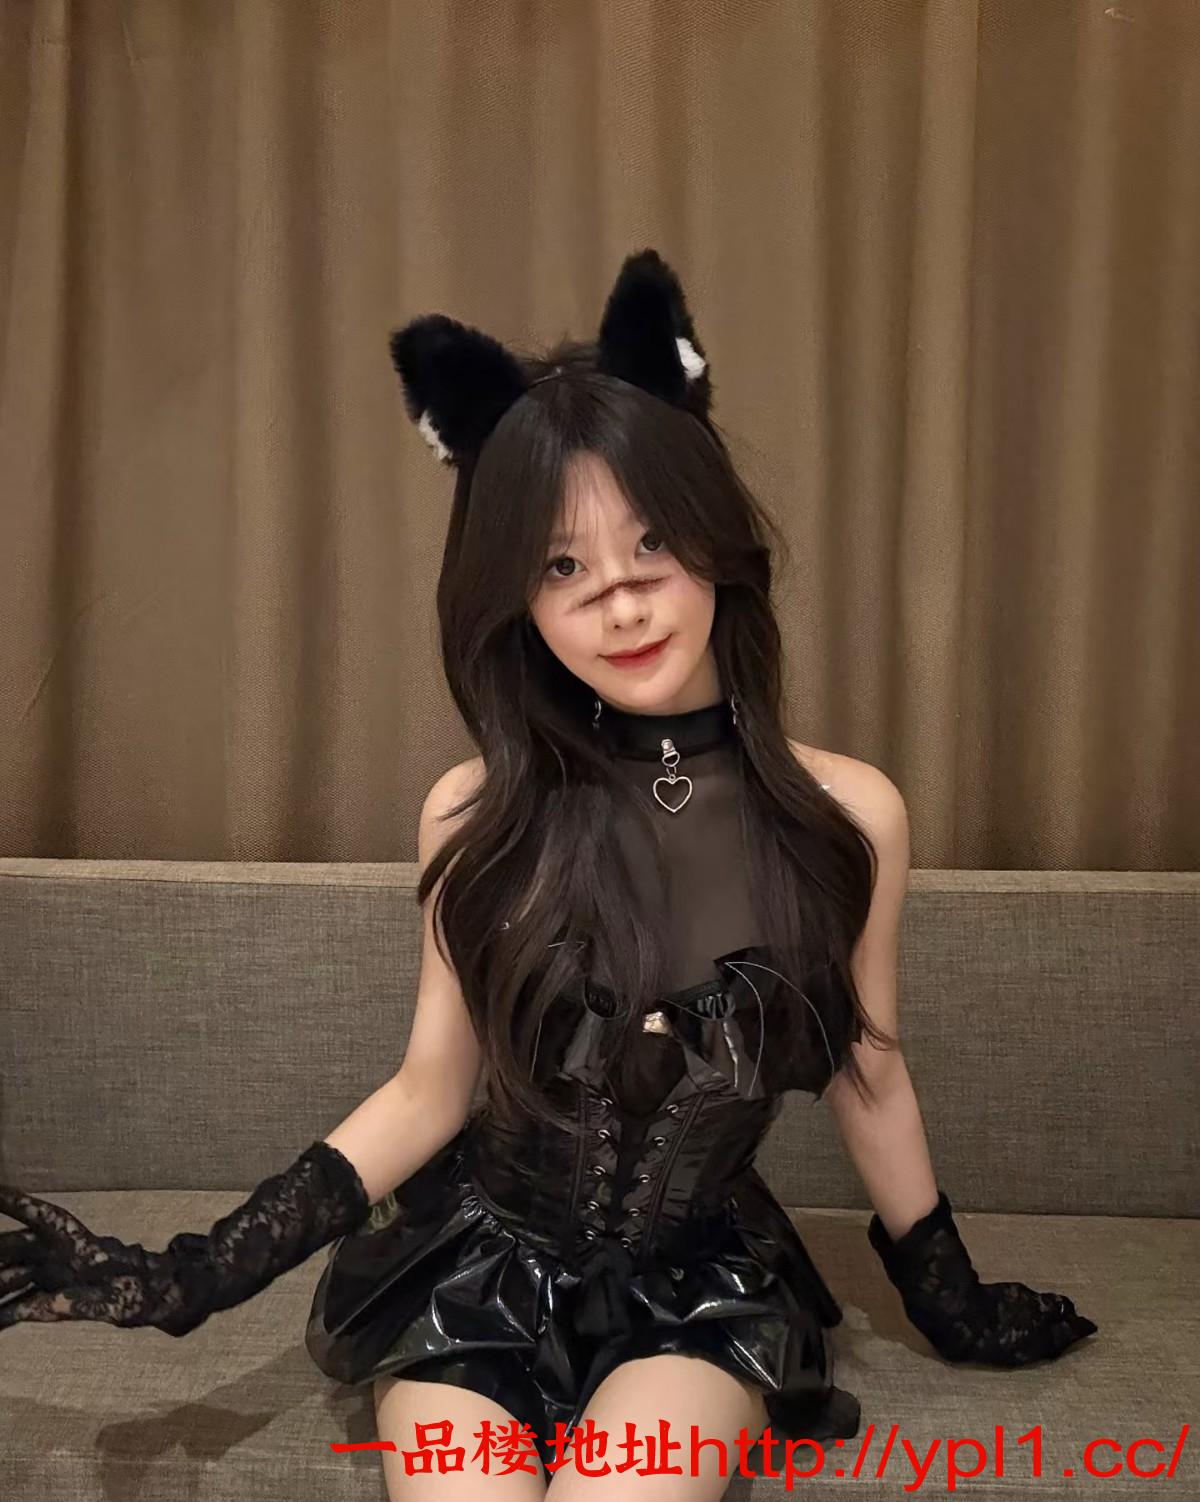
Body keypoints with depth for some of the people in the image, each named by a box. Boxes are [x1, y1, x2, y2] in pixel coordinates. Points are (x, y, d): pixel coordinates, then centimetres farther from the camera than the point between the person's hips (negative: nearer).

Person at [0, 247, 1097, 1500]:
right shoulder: (480, 814, -11)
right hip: (480, 1266, 0)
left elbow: (867, 1077, 4)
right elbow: (426, 1096, -2)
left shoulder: (848, 812, -11)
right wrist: (190, 1275, -7)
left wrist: (951, 1300, 17)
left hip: (705, 1281, 1)